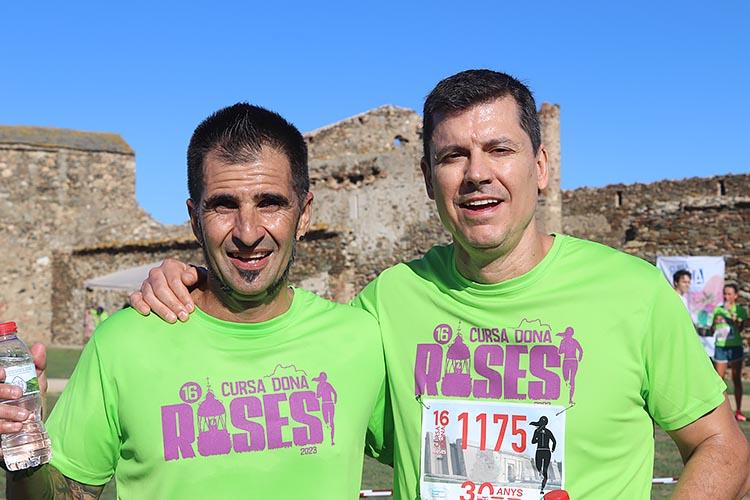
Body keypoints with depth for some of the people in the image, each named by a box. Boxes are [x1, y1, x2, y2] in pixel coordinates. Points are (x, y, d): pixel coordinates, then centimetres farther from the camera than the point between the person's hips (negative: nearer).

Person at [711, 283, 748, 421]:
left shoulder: (741, 310, 1)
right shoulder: (718, 310, 6)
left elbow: (740, 328, -15)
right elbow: (712, 330, 9)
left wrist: (733, 317, -29)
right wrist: (714, 323, -12)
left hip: (735, 347, -1)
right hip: (720, 347, 1)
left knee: (736, 379, 4)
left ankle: (738, 411, 10)